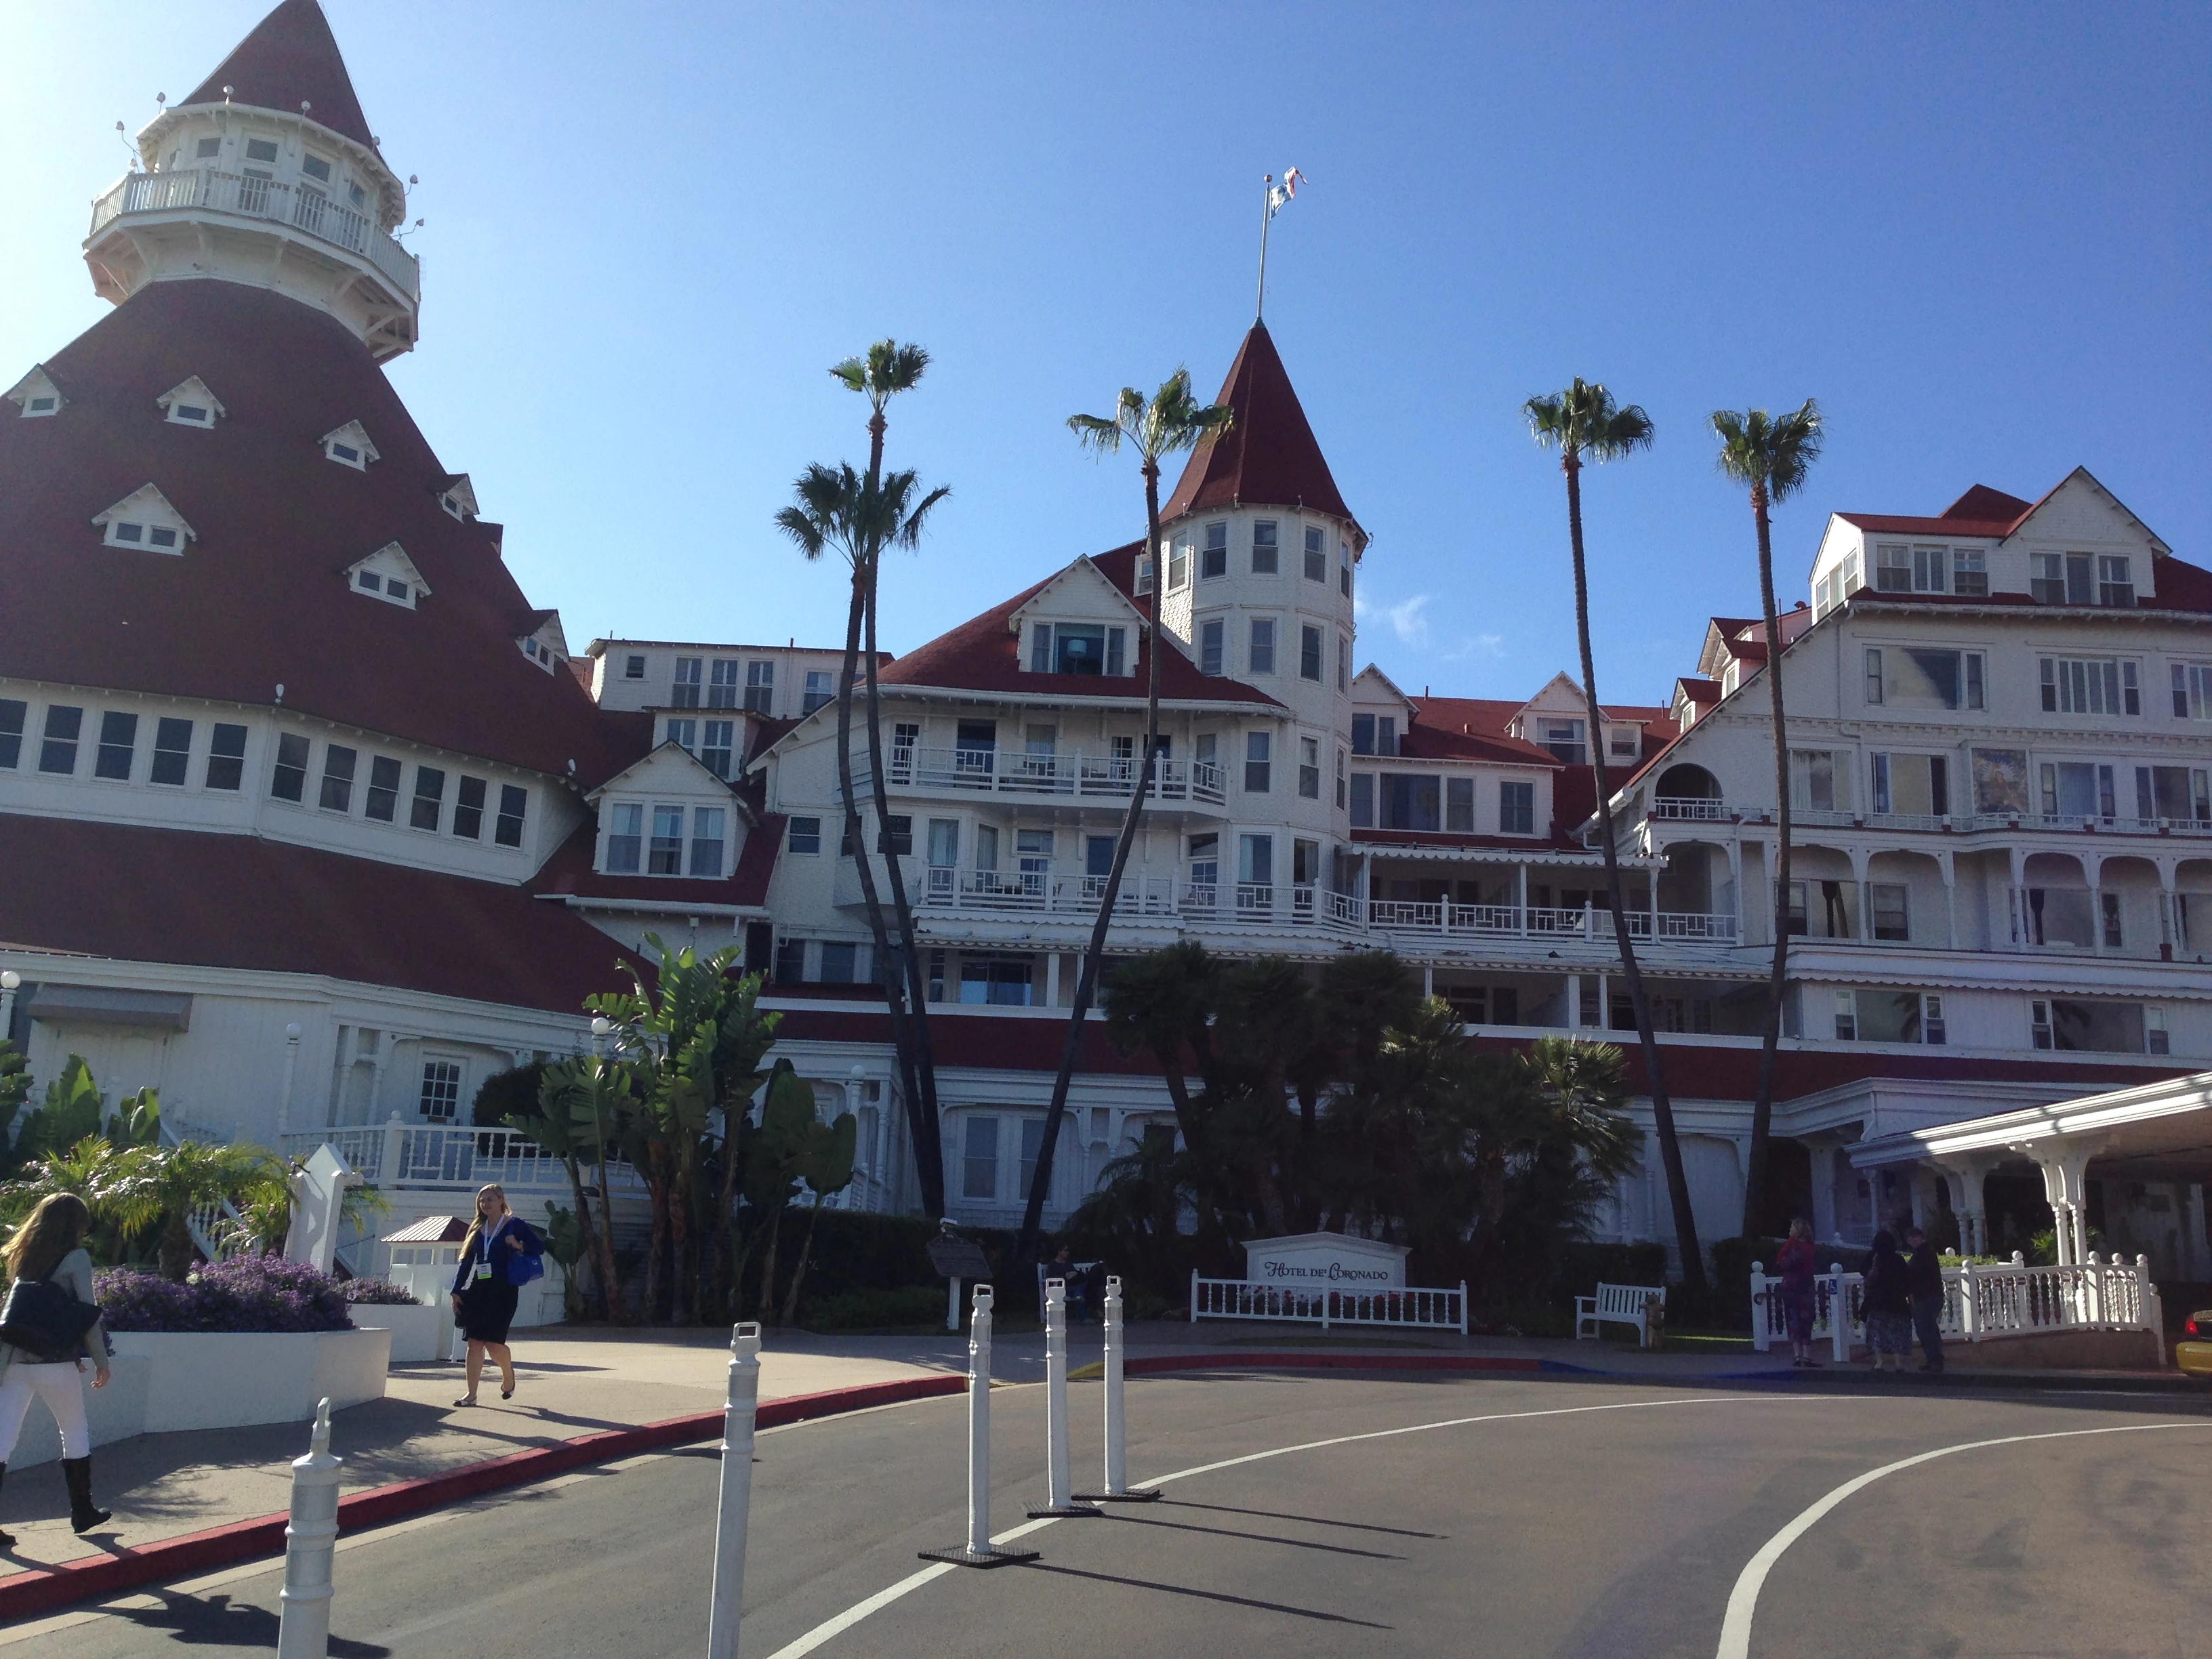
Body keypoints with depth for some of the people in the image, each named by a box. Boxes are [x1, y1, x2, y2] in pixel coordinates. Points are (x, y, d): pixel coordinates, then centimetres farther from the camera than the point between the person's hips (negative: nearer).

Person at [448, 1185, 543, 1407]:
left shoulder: (514, 1225, 0)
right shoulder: (477, 1229, 15)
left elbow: (539, 1247, -4)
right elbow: (466, 1261, 14)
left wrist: (518, 1246, -22)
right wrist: (457, 1291, 8)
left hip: (503, 1291, -5)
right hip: (478, 1290, 5)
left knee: (493, 1342, -10)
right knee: (475, 1343, 0)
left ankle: (508, 1374, 19)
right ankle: (471, 1395, 3)